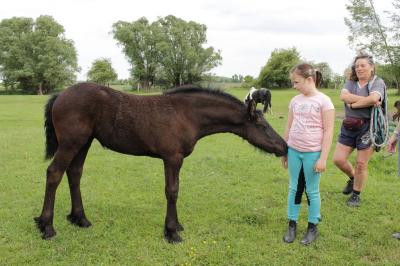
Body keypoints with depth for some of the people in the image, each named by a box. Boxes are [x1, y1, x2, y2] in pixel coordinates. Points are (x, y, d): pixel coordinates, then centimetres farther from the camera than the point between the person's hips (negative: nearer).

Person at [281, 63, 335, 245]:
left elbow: (328, 131, -11)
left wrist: (323, 158, -14)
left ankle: (312, 227, 21)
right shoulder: (295, 101, 6)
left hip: (313, 153, -5)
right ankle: (292, 225, 22)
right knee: (294, 189, 11)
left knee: (312, 191, 6)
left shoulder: (324, 101, -10)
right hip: (294, 151, 5)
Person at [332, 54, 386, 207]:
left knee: (361, 164, 3)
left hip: (368, 127, -4)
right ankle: (352, 178, 33)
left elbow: (374, 98, -25)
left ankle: (356, 195, 23)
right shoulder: (350, 82, 8)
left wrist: (353, 104, -14)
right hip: (349, 127, 5)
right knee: (338, 159, 1)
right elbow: (343, 96, -13)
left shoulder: (378, 82, -4)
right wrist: (366, 101, -20)